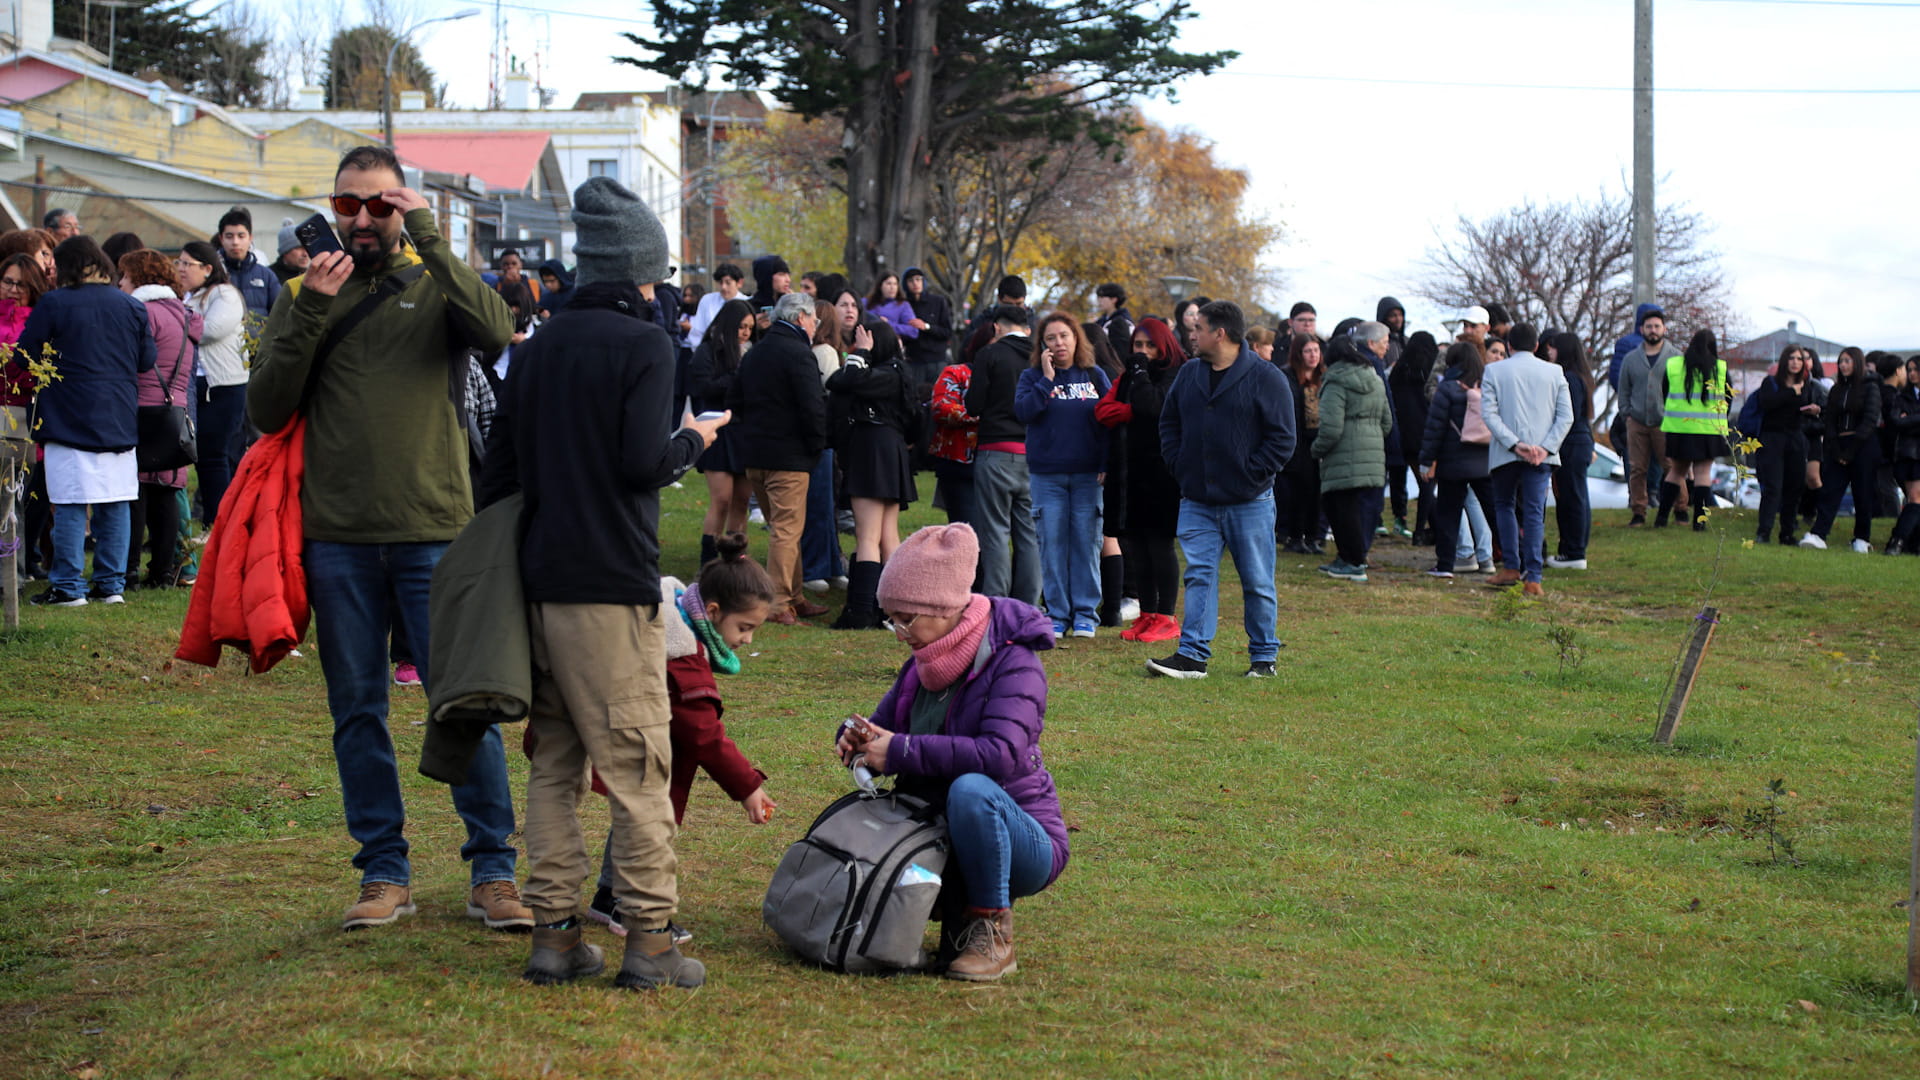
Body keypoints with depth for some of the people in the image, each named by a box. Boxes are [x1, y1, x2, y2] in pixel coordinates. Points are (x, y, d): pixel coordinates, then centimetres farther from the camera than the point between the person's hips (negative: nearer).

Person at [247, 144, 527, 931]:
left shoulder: (435, 287, 5)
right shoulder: (303, 297, 10)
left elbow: (496, 331, -17)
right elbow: (266, 410, 1)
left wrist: (430, 241, -15)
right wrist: (309, 312, -8)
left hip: (434, 528, -2)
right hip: (338, 537, 2)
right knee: (356, 712, 7)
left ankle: (493, 871, 6)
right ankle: (384, 872, 16)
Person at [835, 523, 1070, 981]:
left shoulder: (1013, 663, -16)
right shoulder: (921, 668, 8)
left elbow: (1001, 753, -31)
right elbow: (885, 729, 13)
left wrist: (902, 751, -30)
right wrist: (856, 738, -12)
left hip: (1024, 839, -7)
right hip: (943, 838, 7)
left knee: (971, 789, -38)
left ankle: (992, 933, -21)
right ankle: (961, 908, 8)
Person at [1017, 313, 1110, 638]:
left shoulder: (1095, 376, 8)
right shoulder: (1032, 376, 6)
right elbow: (1023, 411, -10)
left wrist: (1107, 464, -3)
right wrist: (1047, 379, -13)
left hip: (1088, 474, 0)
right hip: (1046, 475, 0)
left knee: (1086, 542, 1)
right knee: (1052, 544, 0)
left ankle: (1085, 614, 8)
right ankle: (1057, 614, 7)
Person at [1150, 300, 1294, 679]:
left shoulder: (1265, 378, -6)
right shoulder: (1188, 375, 10)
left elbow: (1282, 438, -7)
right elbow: (1169, 423, 18)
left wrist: (1251, 474, -11)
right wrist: (1179, 466, 4)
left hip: (1249, 502, -4)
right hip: (1197, 501, 4)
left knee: (1257, 582, 5)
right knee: (1199, 576, 0)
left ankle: (1264, 657, 15)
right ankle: (1192, 655, 0)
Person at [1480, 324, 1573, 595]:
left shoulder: (1493, 371, 2)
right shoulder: (1554, 373, 7)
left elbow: (1488, 413, -8)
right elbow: (1566, 416, 0)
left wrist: (1515, 444, -12)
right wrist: (1545, 448, -7)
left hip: (1505, 453, -1)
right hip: (1542, 454, 1)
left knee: (1504, 504, 17)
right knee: (1534, 512, 0)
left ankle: (1512, 567, 11)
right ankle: (1533, 578, -6)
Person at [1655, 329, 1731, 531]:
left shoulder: (1672, 366, 3)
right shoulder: (1721, 369, -1)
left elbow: (1664, 397, 12)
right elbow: (1728, 399, 8)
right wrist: (1719, 421, 23)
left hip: (1677, 426, 2)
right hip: (1709, 429, -2)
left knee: (1677, 470, 13)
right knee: (1703, 472, 2)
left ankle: (1662, 516, 9)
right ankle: (1699, 520, -2)